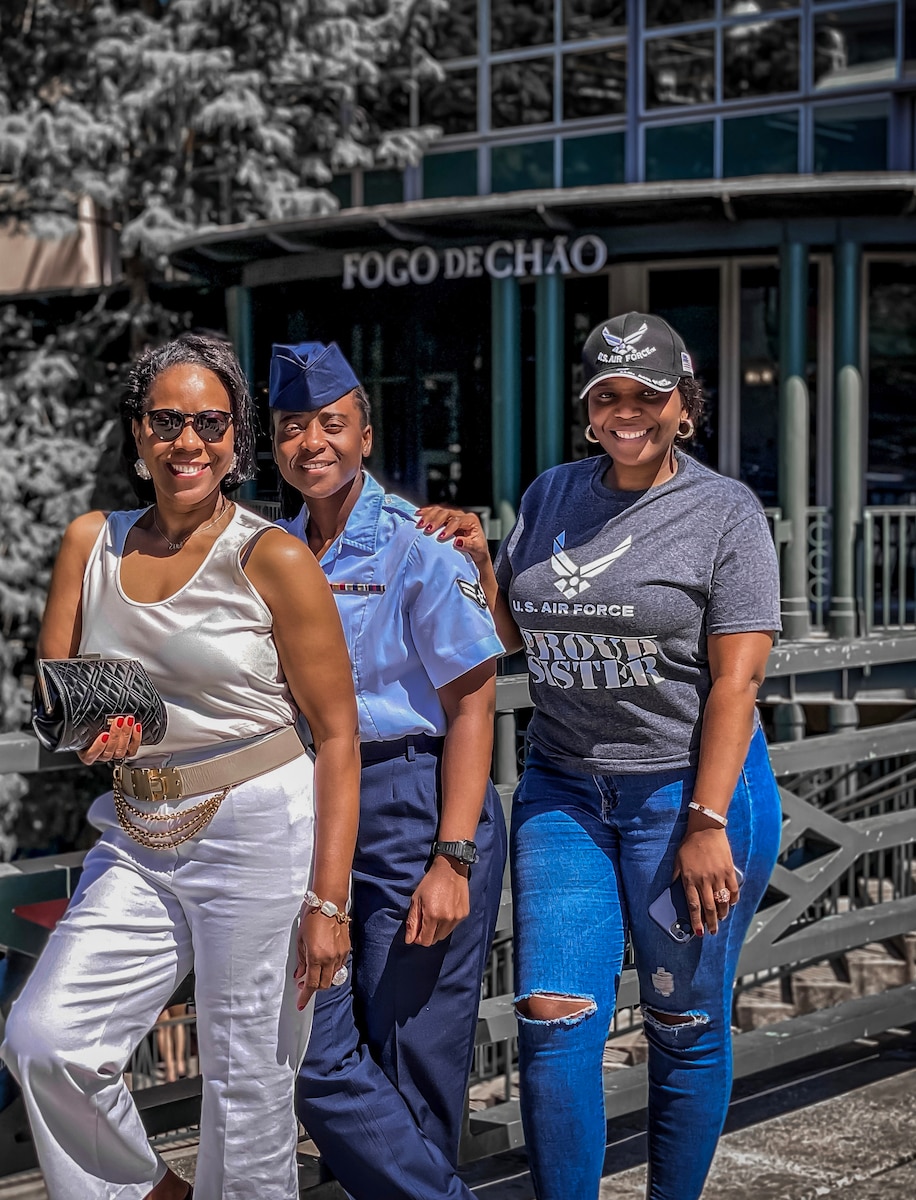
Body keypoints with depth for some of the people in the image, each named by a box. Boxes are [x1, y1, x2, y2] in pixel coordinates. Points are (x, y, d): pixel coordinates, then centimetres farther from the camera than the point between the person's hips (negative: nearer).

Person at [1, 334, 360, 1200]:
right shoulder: (91, 542, 6)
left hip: (260, 838, -4)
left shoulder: (274, 560, -8)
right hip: (138, 843, 5)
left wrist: (328, 900, -13)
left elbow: (337, 737, -7)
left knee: (247, 1093, -1)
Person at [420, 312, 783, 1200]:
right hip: (562, 793, 4)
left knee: (685, 1027, 7)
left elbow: (736, 679, -11)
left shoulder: (724, 511, -5)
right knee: (553, 1020, -1)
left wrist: (707, 825, -17)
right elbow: (516, 636, 19)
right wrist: (476, 560, 0)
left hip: (688, 789, -4)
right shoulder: (550, 496, 10)